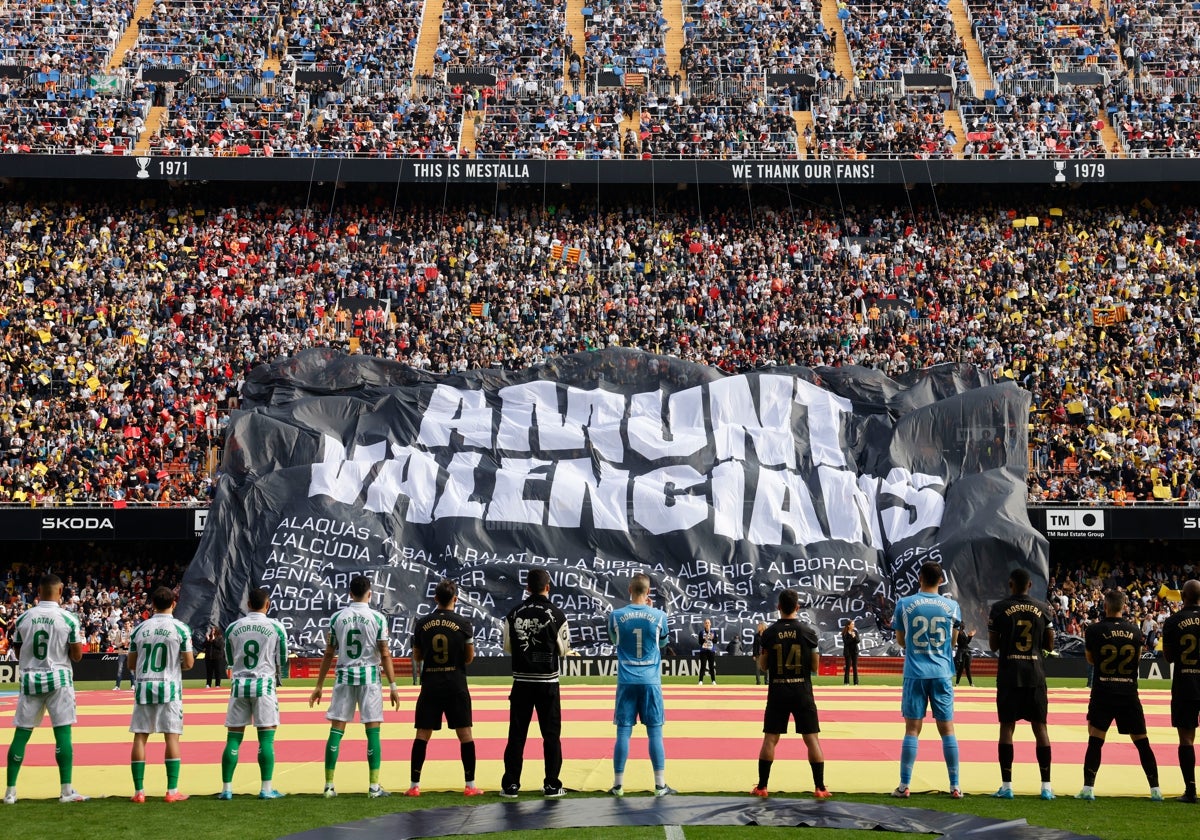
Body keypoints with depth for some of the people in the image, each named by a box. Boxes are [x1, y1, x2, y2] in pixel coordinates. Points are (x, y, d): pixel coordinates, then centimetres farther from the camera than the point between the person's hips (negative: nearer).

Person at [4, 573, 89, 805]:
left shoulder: (23, 618, 1)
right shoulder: (68, 619, -7)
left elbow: (19, 654, 9)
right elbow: (76, 656, -4)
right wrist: (80, 638, 13)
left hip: (30, 679, 3)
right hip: (58, 680, -3)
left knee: (21, 733, 7)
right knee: (63, 732, -1)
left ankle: (10, 791, 9)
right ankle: (66, 790, -2)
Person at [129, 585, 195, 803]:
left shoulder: (140, 628, 5)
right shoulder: (179, 628, -4)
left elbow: (131, 664, 10)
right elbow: (189, 663, -5)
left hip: (143, 687, 3)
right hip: (169, 687, -3)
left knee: (140, 737, 5)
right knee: (172, 736, 1)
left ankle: (139, 791, 5)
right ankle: (172, 791, -1)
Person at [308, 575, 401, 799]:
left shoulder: (337, 617, 3)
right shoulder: (377, 618, -4)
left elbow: (329, 654, 6)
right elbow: (385, 654, -5)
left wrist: (319, 685, 12)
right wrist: (393, 686, -1)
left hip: (344, 676, 2)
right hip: (369, 676, -2)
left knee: (336, 730, 5)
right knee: (372, 730, 2)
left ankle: (329, 785, 6)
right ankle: (374, 786, 0)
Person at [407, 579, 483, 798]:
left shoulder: (423, 624, 2)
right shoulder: (464, 623, -5)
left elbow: (416, 657, 10)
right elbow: (469, 658, 1)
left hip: (430, 686, 2)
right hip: (456, 686, -2)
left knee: (422, 735, 6)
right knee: (465, 734, 5)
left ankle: (414, 785, 5)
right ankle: (470, 785, 6)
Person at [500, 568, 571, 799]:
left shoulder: (514, 613, -1)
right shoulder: (556, 614, -7)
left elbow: (507, 646, 7)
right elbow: (563, 650, 1)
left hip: (521, 681, 2)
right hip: (547, 682, -2)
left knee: (517, 733, 7)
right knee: (551, 734, 6)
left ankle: (511, 784, 9)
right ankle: (551, 785, 7)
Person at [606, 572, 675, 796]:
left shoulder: (616, 615, -3)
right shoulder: (658, 616, -4)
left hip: (626, 681, 1)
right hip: (650, 681, -1)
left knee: (623, 732, 4)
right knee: (655, 732, 4)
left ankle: (618, 785, 8)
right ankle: (660, 785, 6)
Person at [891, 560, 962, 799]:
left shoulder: (904, 604, -2)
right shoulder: (952, 606, 2)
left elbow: (900, 641, 9)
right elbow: (952, 642, 12)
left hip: (915, 674, -1)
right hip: (942, 674, 1)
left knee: (912, 730, 2)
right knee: (947, 729, 6)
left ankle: (904, 786, 1)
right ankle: (955, 786, 8)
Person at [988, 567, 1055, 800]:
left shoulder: (999, 608, -3)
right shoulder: (1042, 609, 4)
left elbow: (993, 645, -1)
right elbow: (1050, 645, 7)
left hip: (1009, 674, -2)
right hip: (1035, 674, 2)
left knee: (1007, 726, 2)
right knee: (1040, 727, 6)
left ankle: (1006, 785, 1)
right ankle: (1046, 785, 6)